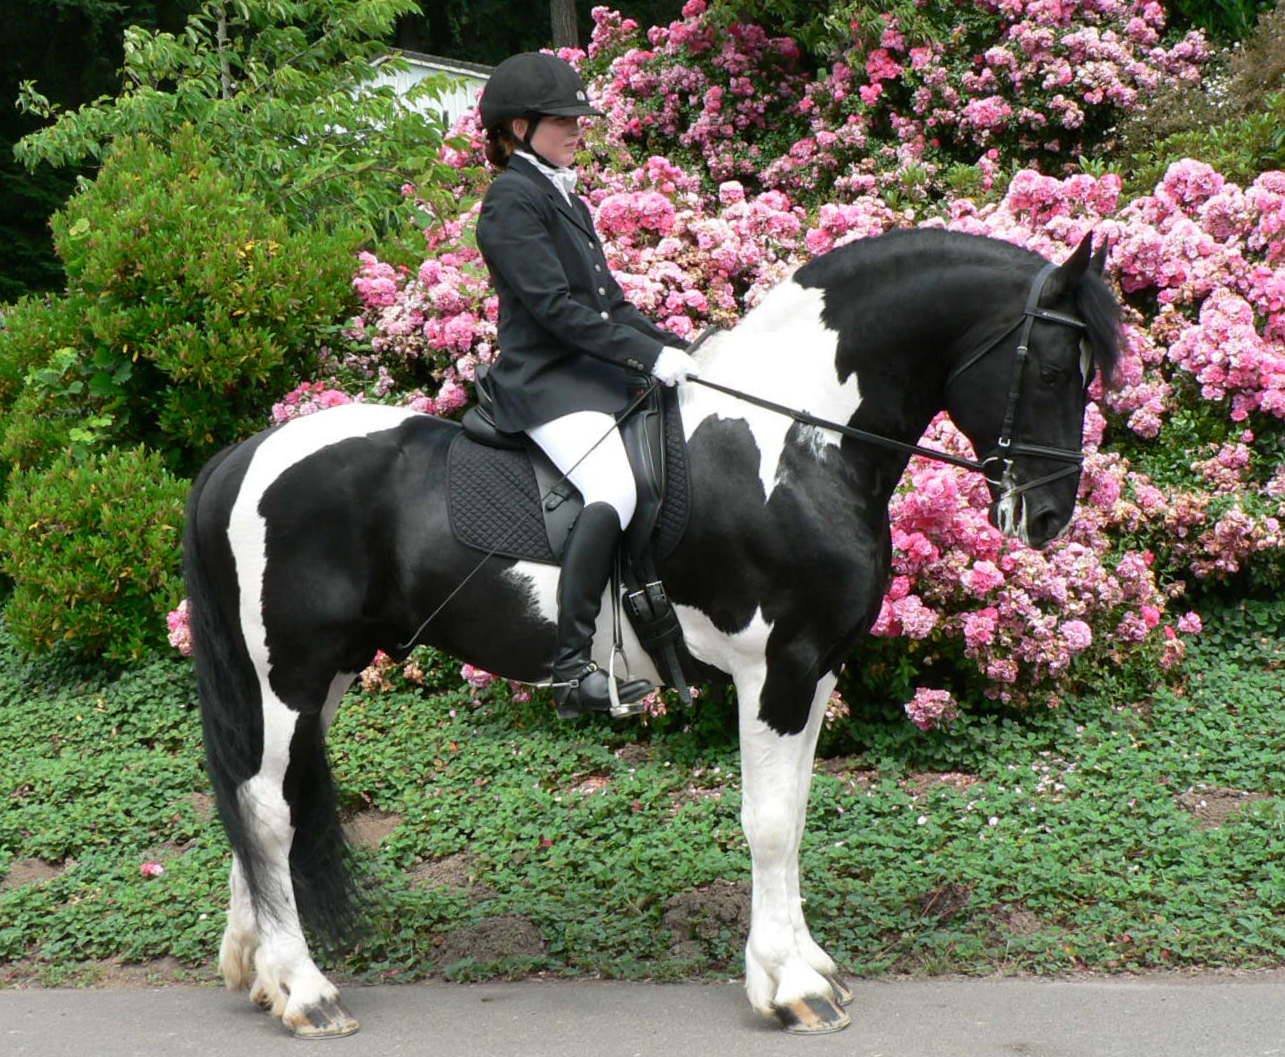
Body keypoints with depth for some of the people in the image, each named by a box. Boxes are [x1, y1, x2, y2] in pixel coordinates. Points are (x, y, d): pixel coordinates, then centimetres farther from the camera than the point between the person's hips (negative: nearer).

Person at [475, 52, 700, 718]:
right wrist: (650, 355, -20)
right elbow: (555, 307, -17)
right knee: (614, 491, -29)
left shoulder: (564, 198, 21)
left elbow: (608, 300, 23)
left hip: (596, 374, 10)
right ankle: (571, 670, -30)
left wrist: (677, 349, 11)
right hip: (547, 382, -10)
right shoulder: (513, 200, -8)